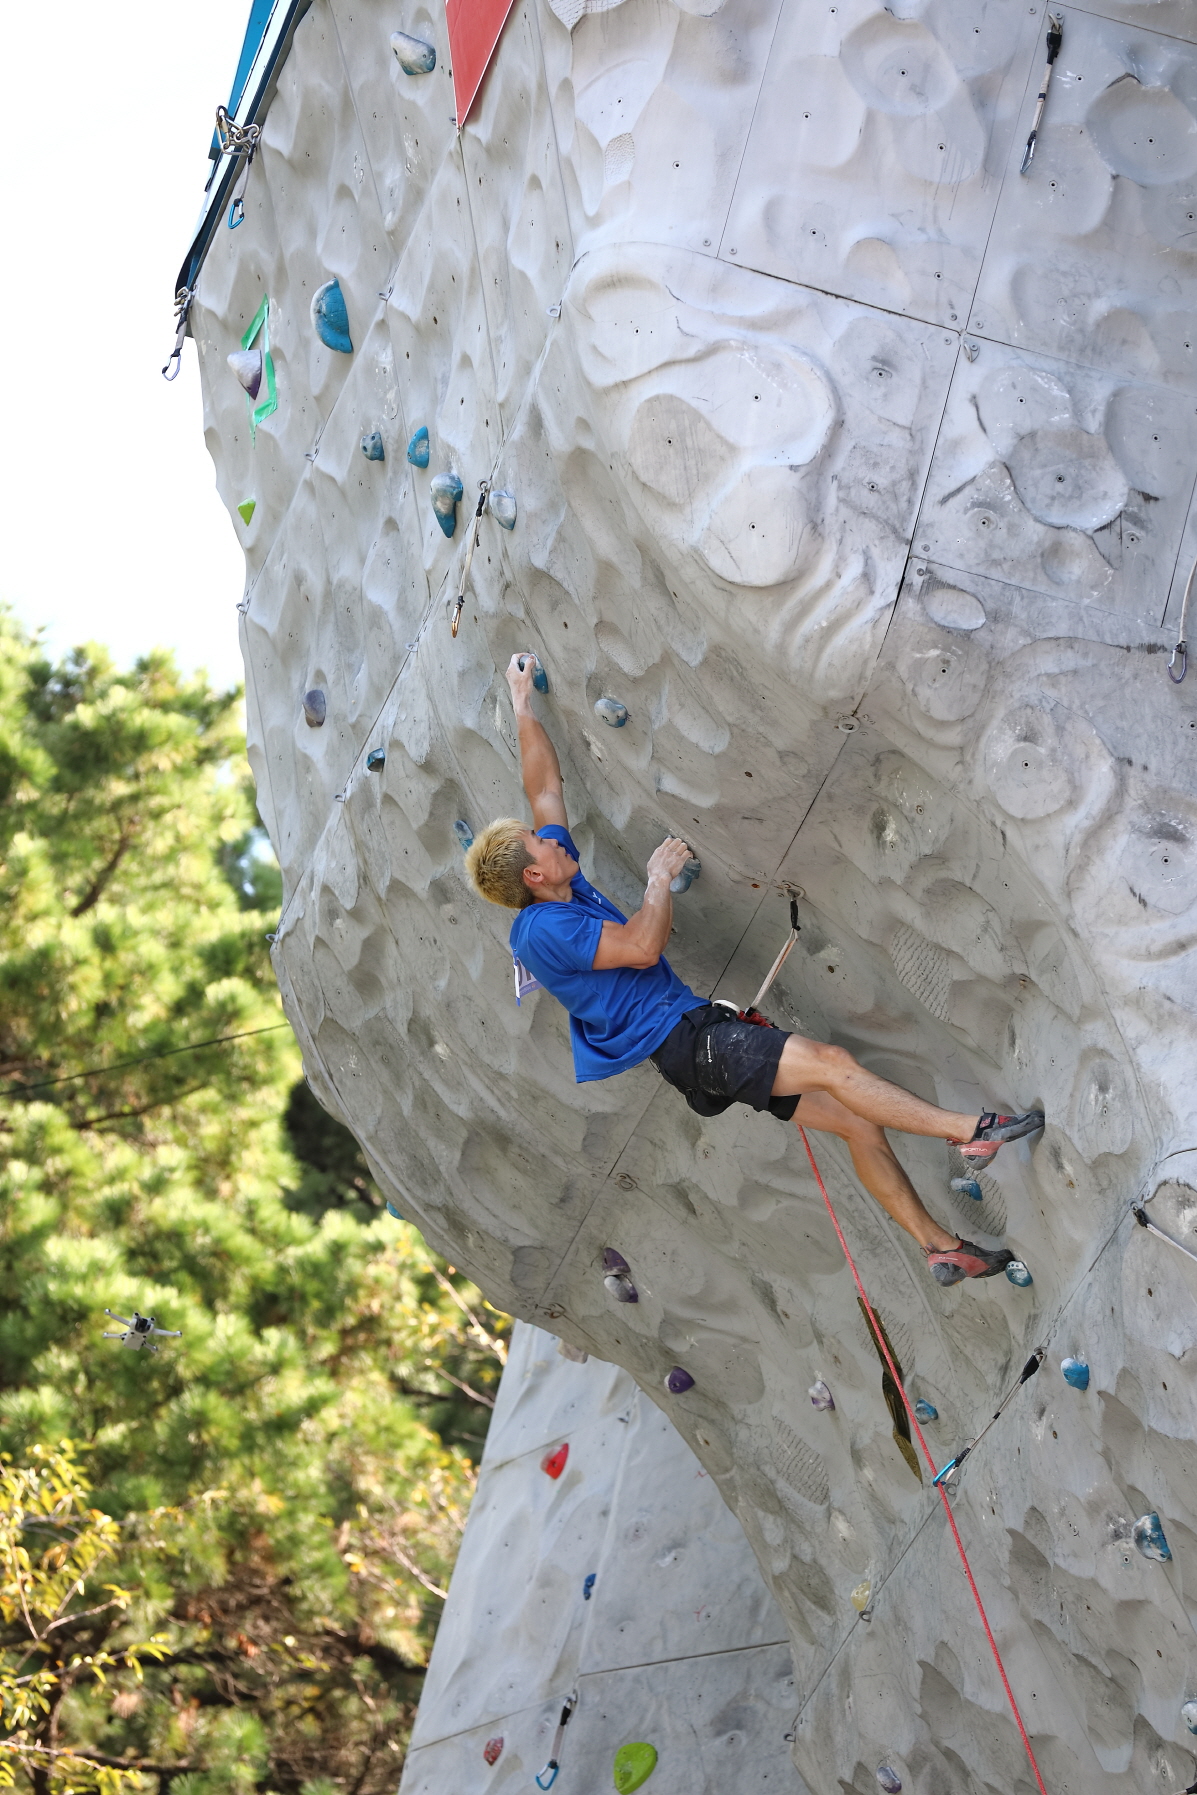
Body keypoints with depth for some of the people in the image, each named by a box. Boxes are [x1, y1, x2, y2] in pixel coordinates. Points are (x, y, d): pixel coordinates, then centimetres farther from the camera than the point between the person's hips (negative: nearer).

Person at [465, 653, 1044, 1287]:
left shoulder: (561, 886, 15)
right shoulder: (543, 929, -13)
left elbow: (544, 785, 23)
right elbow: (641, 947, -21)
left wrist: (522, 701, 26)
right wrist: (660, 877, -6)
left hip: (699, 1026, 10)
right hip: (681, 1041, -10)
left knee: (859, 1122, 2)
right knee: (830, 1061, -25)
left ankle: (941, 1247, 4)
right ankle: (968, 1132, -21)